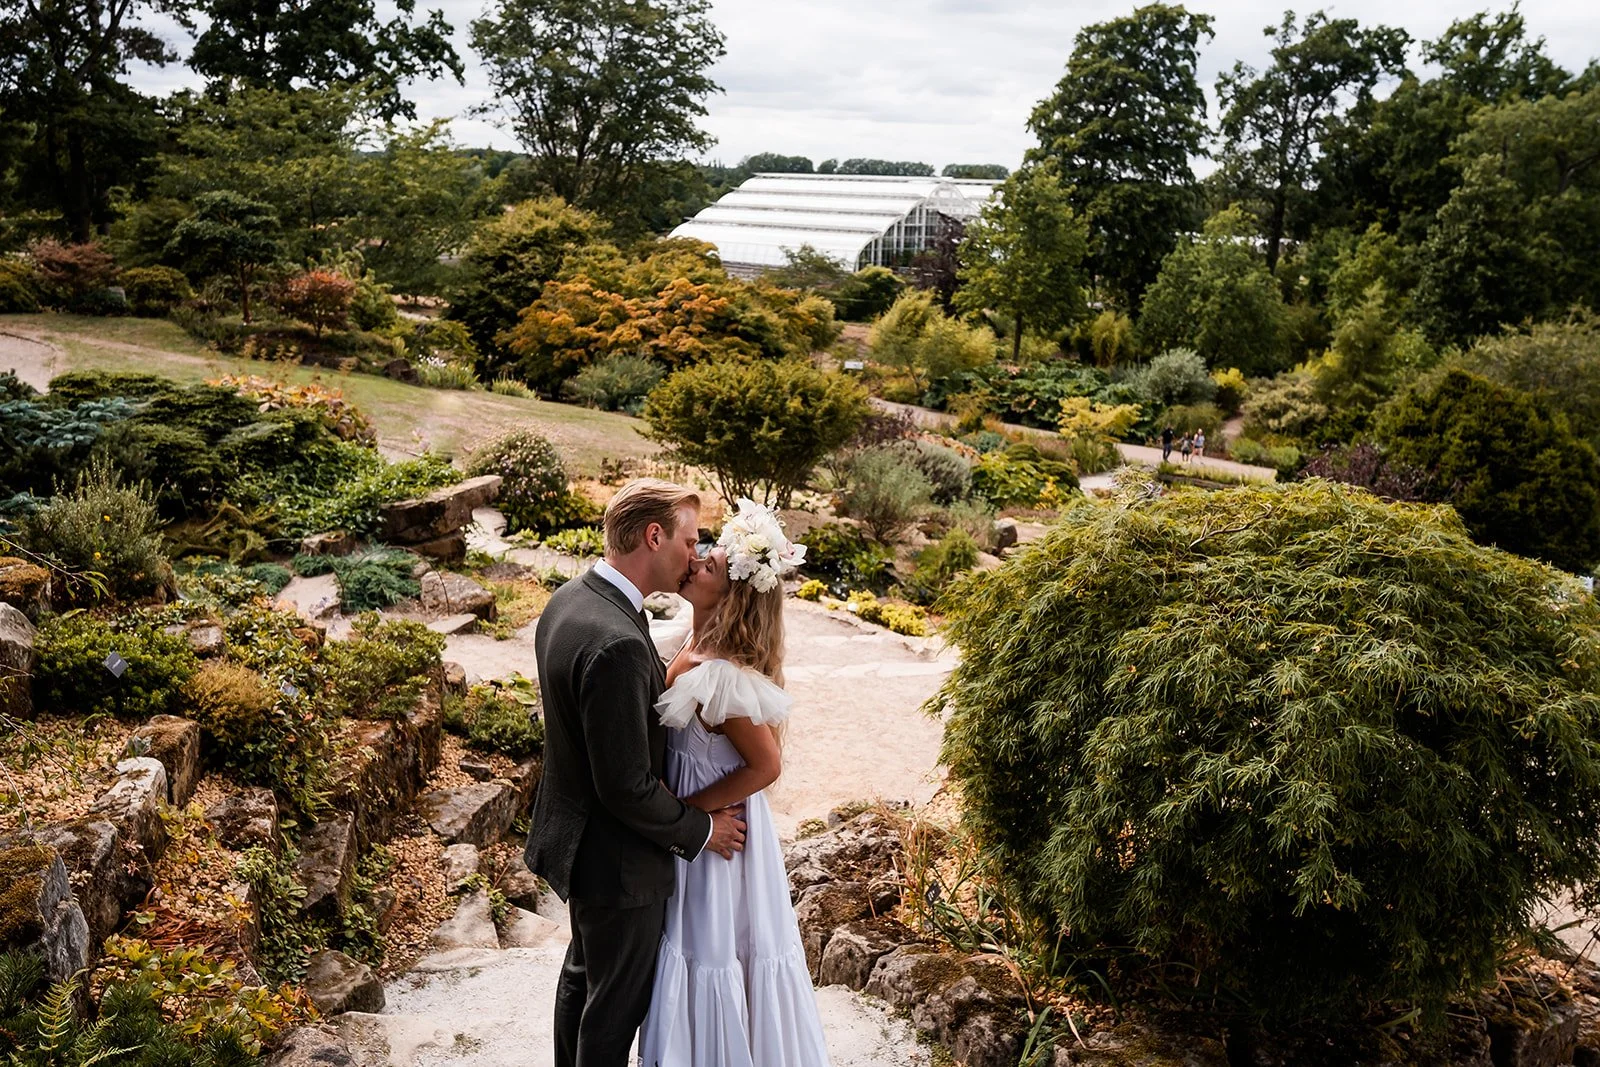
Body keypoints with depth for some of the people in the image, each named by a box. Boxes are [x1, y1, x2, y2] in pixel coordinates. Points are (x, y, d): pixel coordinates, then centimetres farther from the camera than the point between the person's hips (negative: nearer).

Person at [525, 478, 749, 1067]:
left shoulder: (568, 600, -3)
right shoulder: (617, 644, -34)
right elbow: (627, 788, -28)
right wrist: (700, 830, -14)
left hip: (574, 834, 10)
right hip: (615, 857, -10)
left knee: (583, 971, 29)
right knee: (618, 999, 12)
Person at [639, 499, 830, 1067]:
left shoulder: (717, 677, -29)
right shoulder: (697, 648, -2)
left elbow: (765, 766, -24)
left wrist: (684, 813, -19)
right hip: (703, 827, 9)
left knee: (712, 951, 10)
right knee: (711, 946, 24)